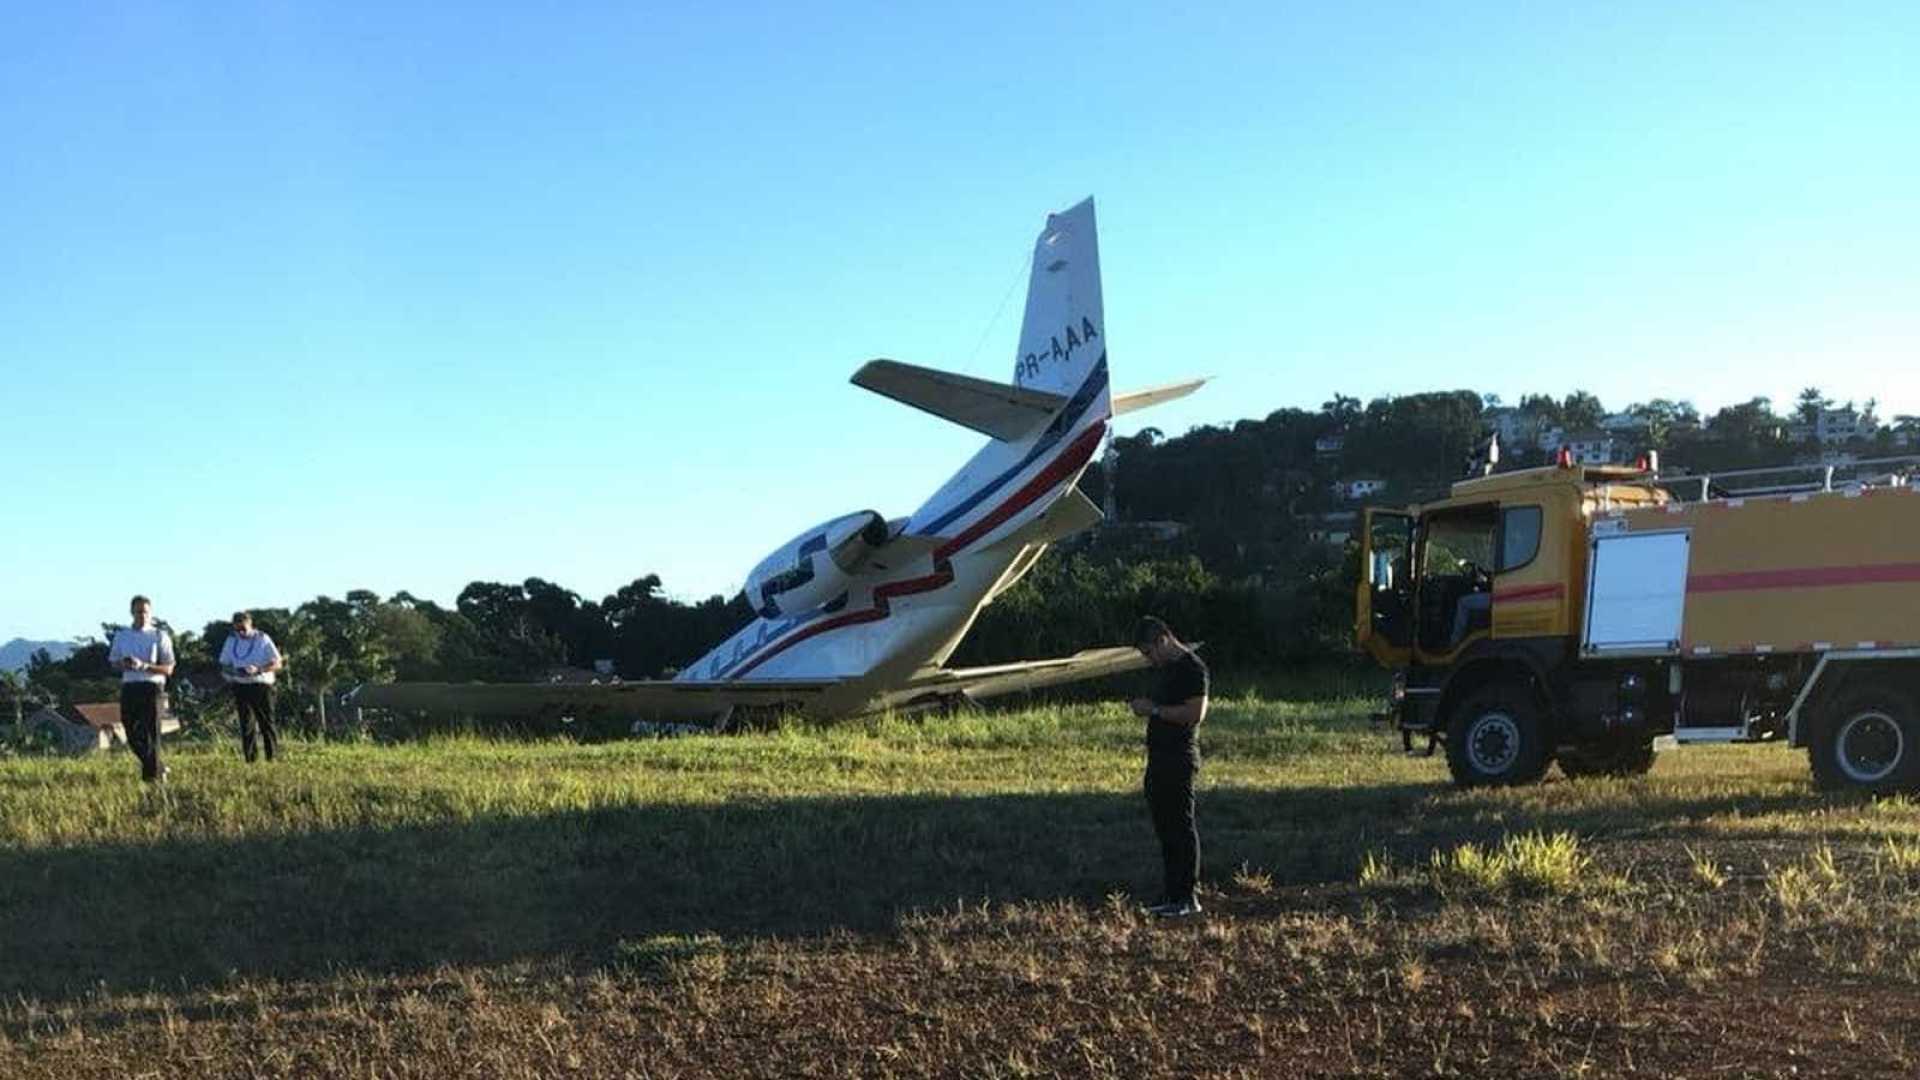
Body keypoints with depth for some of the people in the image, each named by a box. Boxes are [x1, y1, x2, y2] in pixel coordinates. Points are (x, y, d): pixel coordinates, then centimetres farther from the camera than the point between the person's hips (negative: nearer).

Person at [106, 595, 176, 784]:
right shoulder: (122, 635, 10)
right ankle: (158, 769, 23)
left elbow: (168, 669, -4)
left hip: (151, 686, -4)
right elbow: (113, 661, 19)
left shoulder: (160, 636, -1)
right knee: (132, 734, 5)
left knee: (151, 733, -5)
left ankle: (152, 775, 2)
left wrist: (144, 666, -19)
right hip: (128, 687, 4)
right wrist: (123, 665, -5)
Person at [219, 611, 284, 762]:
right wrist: (230, 672, -6)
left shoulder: (262, 639, -2)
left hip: (261, 686, -3)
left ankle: (273, 759, -3)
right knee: (246, 726, 1)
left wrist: (258, 670, -20)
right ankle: (249, 761, 3)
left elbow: (277, 664, -4)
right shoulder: (231, 640, 10)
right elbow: (224, 664, 18)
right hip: (241, 687, 4)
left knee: (267, 724, -5)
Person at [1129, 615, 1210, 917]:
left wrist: (1154, 709, -17)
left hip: (1179, 759, -10)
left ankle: (1188, 898, -1)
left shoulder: (1191, 668, -12)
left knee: (1181, 827, -6)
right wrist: (1146, 709, 9)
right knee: (1164, 829, 12)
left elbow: (1195, 713, -21)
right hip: (1159, 758, 10)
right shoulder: (1167, 669, 18)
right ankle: (1173, 895, 17)